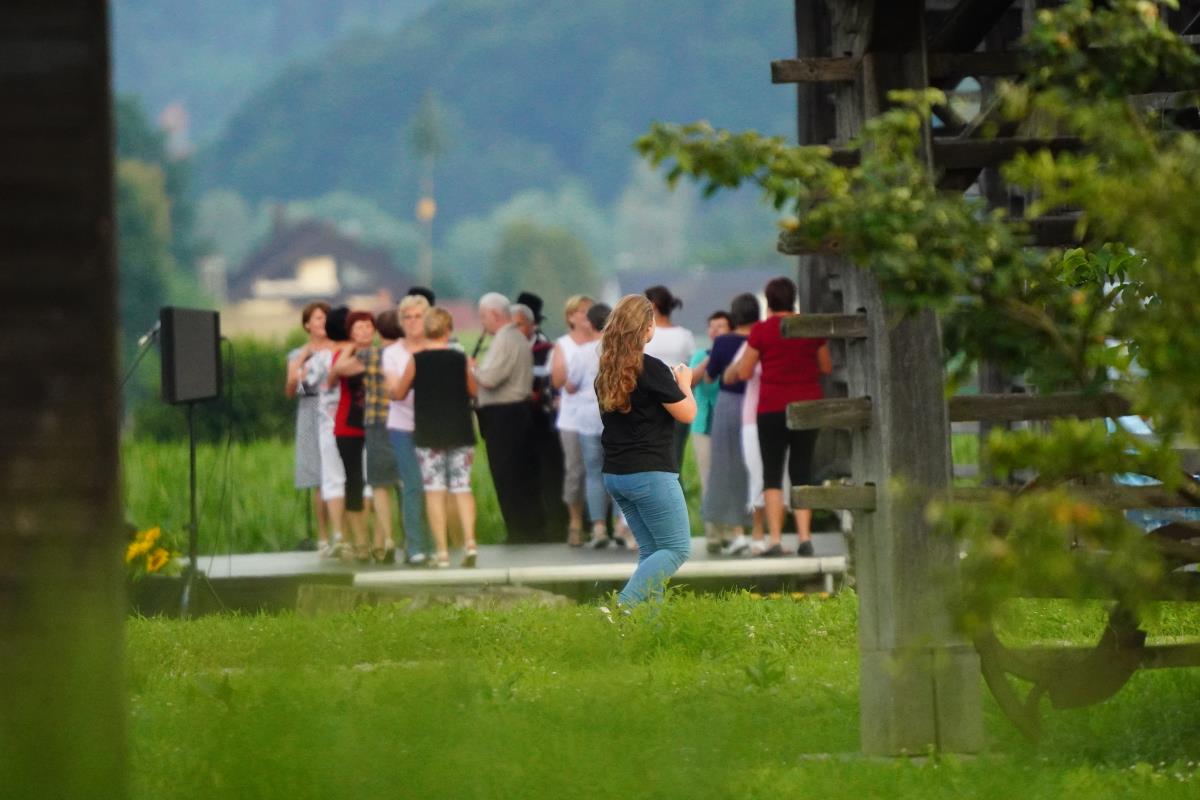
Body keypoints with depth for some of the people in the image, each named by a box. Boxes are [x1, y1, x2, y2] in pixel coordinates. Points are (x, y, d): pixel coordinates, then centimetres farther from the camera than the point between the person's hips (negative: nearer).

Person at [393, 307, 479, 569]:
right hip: (460, 433, 1)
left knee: (434, 491, 1)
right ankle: (469, 541, -11)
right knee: (462, 487, 7)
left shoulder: (417, 361, -6)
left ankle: (442, 550, -4)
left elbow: (399, 393, 3)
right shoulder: (461, 359, -2)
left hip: (429, 435, -1)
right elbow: (473, 391, 11)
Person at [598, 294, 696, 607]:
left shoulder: (607, 371, 8)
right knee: (677, 549, -3)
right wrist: (684, 383, 10)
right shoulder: (651, 369, -15)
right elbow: (687, 414, -9)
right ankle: (622, 607, -18)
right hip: (651, 474, -8)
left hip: (615, 475, 8)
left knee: (651, 551, 15)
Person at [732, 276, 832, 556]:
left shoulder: (762, 330, -6)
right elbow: (826, 367, 13)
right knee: (802, 473, 8)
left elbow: (744, 373, -4)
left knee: (772, 473, 2)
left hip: (773, 408, -3)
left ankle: (775, 539, -7)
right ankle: (805, 536, -3)